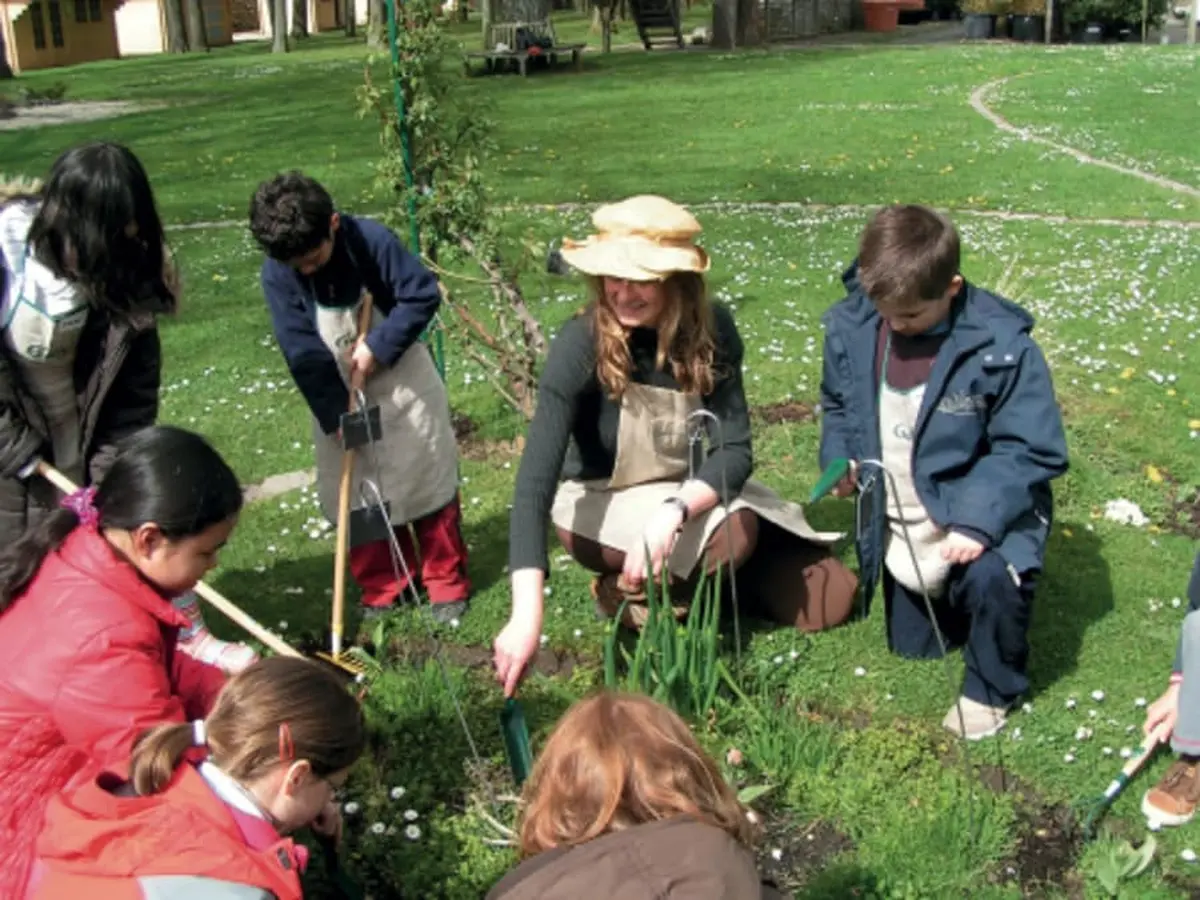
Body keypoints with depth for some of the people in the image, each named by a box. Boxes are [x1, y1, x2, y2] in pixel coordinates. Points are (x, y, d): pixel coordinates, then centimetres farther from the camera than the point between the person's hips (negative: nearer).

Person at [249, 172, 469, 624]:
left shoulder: (372, 240, -22)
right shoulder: (276, 274, -16)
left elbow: (424, 294, -19)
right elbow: (302, 353, -16)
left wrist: (378, 346, -25)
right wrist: (334, 414, -20)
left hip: (401, 380, -2)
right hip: (337, 397, 2)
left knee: (428, 481, 6)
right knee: (353, 497, 6)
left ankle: (448, 584, 19)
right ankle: (382, 590, 22)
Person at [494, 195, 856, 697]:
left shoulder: (711, 331, -16)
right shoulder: (581, 344, -28)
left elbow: (735, 451, -17)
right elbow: (535, 478, -35)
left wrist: (674, 511, -39)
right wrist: (527, 614, -46)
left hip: (693, 494, 4)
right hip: (600, 504, -4)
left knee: (828, 602, -4)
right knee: (732, 532, -33)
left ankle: (702, 575, 18)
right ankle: (625, 590, -6)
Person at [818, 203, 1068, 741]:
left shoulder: (1001, 344, -23)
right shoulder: (851, 328, -11)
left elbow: (1031, 450, -20)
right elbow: (837, 405, 8)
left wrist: (978, 519, -31)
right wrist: (839, 459, -11)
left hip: (979, 514, -5)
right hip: (901, 533, 5)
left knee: (990, 579, -35)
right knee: (912, 647, 15)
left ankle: (991, 688, -3)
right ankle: (959, 603, 49)